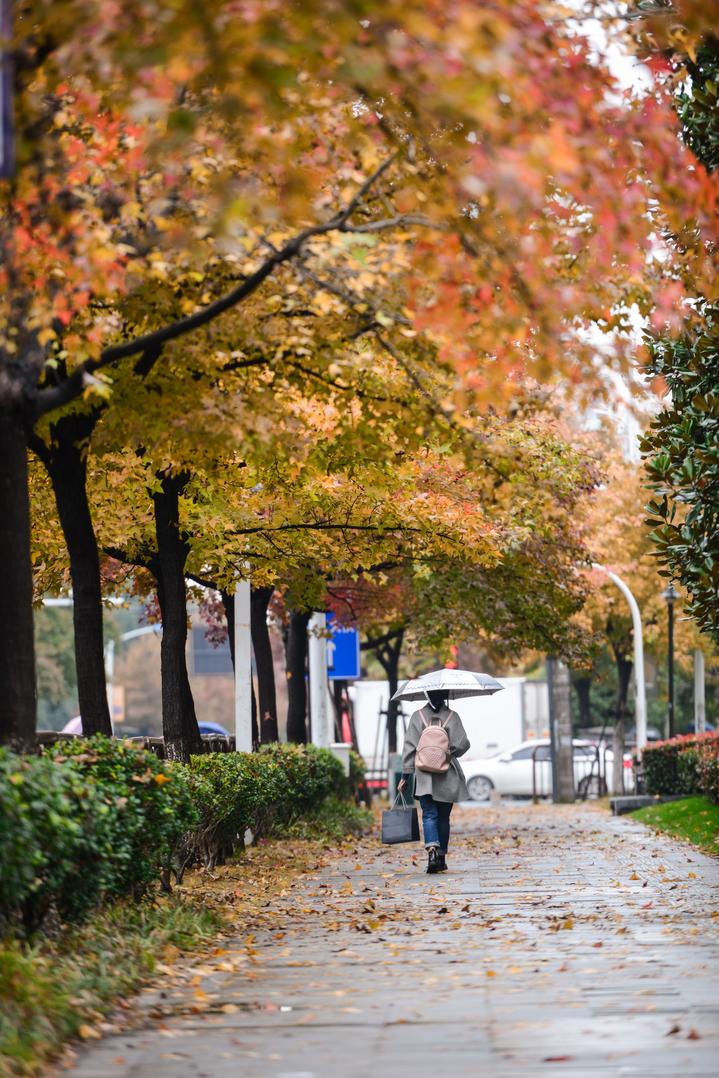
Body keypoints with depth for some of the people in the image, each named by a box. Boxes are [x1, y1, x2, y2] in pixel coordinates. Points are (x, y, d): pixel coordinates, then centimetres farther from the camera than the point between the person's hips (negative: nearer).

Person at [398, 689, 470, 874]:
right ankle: (441, 857, 15)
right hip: (447, 776, 1)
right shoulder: (452, 717, -2)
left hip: (424, 776, -1)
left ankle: (432, 849, -28)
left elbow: (410, 747, -2)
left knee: (429, 815, -5)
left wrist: (405, 775, 0)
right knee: (443, 817, 11)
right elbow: (463, 744, -6)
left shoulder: (417, 717, -1)